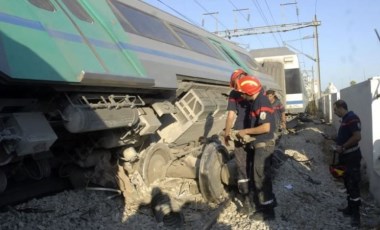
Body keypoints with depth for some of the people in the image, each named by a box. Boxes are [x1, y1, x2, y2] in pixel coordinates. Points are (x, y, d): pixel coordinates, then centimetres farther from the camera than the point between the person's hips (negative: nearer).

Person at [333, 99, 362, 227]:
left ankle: (356, 214, 1)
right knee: (348, 183, 18)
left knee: (353, 185, -5)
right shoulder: (345, 119, 13)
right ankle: (350, 208, 29)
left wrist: (343, 147, -19)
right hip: (346, 156, 11)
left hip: (352, 156, -11)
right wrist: (339, 146, 10)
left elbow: (357, 137, -26)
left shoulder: (352, 118, -18)